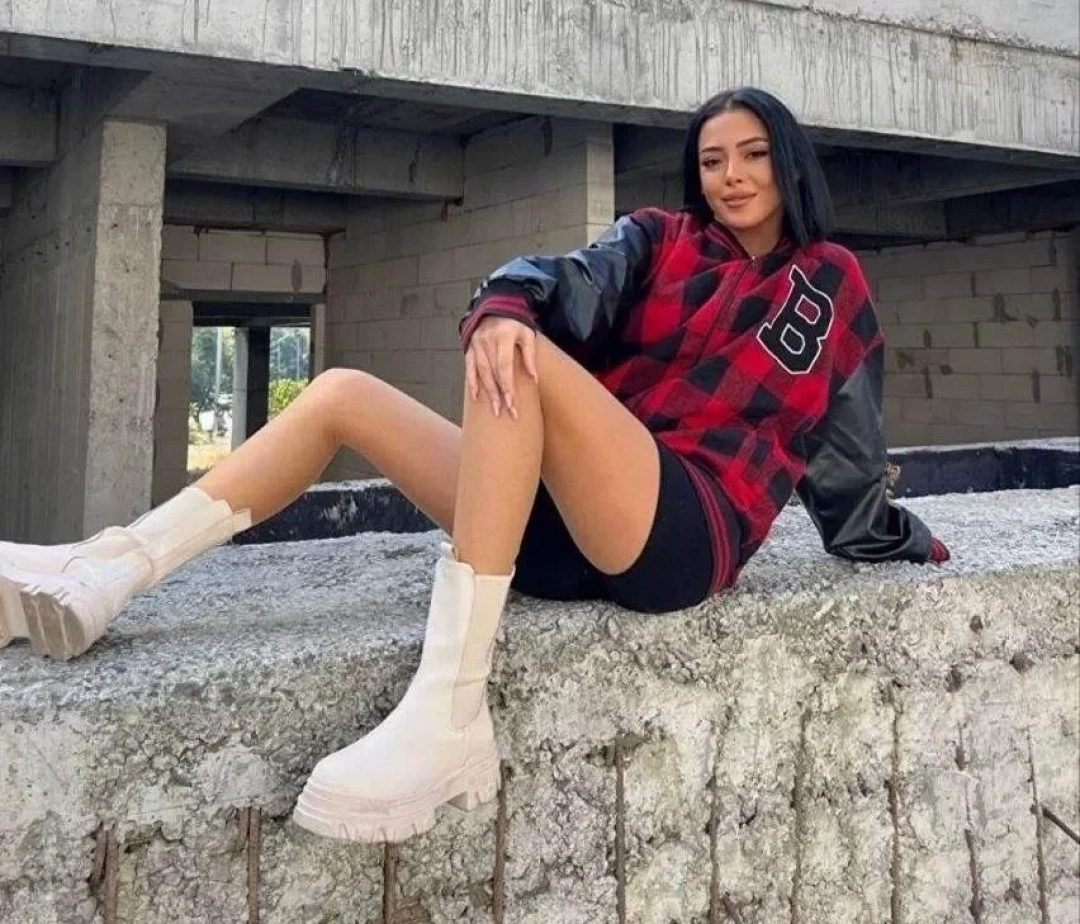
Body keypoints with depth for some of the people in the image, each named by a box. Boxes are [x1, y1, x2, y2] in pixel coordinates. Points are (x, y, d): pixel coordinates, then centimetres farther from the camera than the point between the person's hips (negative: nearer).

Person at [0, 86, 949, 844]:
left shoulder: (830, 282, 13)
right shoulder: (659, 240, 17)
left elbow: (845, 448, 21)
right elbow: (570, 282, -4)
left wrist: (900, 536, 27)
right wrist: (504, 306, -25)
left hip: (687, 536, -5)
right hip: (565, 531, 5)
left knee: (527, 370, -31)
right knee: (342, 394, 0)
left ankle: (449, 717, -41)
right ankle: (104, 574, -10)